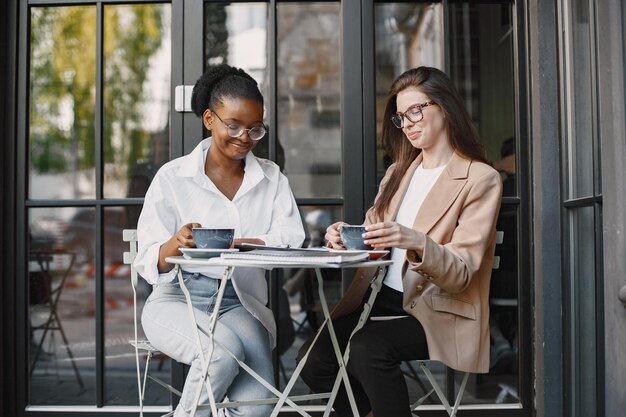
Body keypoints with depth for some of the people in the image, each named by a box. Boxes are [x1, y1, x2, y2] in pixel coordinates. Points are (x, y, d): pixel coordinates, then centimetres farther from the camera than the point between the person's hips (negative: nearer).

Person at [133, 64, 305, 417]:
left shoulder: (271, 178, 9)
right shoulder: (173, 177, 2)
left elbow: (291, 239, -8)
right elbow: (148, 263, -4)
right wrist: (178, 243, -28)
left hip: (240, 303, 2)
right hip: (177, 299, -1)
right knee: (224, 351, -32)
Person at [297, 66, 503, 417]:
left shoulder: (481, 179, -3)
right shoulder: (399, 172, 17)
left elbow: (460, 274, -11)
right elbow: (373, 240, 12)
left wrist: (417, 243, -30)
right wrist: (345, 237, -11)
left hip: (439, 311, -6)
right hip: (383, 300, 6)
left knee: (368, 348, -33)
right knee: (313, 358, -18)